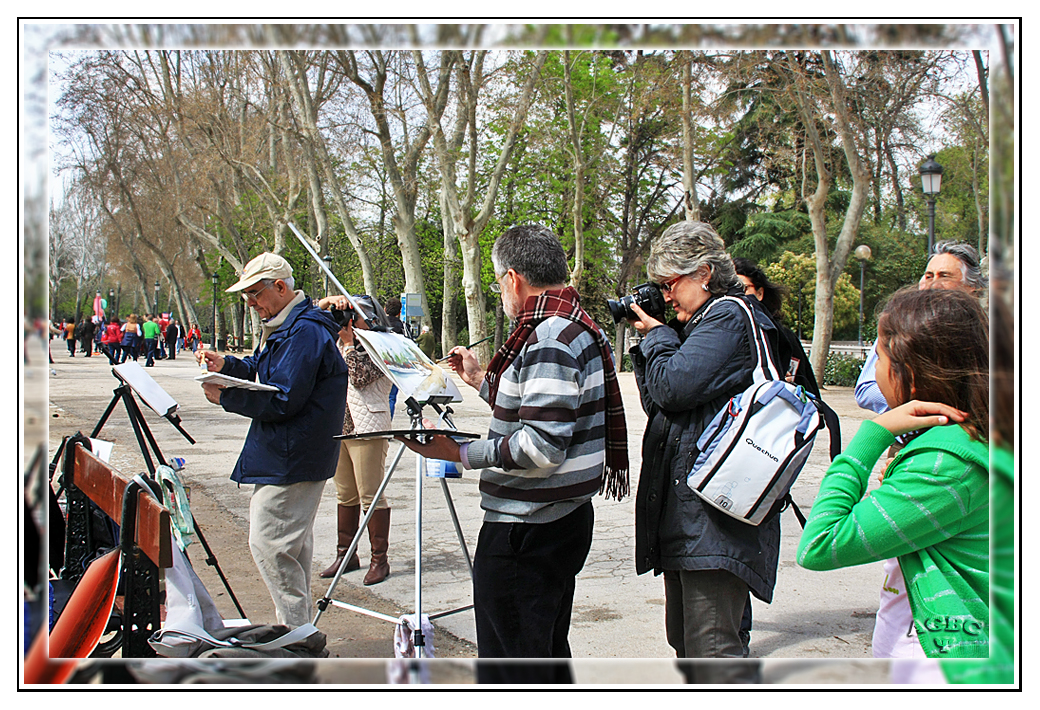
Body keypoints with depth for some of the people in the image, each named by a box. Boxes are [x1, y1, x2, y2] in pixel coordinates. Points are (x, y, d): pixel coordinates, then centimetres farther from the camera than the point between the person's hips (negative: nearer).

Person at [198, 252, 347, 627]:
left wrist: (225, 397, -15)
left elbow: (283, 401, -23)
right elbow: (259, 369, 22)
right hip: (289, 458, 11)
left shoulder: (304, 332, -20)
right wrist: (226, 365, 4)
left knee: (268, 544, -8)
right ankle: (298, 630, 27)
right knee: (293, 544, 17)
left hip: (289, 462, -11)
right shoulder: (283, 326, 15)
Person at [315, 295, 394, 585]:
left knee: (371, 496, -6)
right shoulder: (339, 343, 16)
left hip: (367, 428, -7)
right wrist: (330, 301, -1)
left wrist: (349, 342, -11)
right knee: (345, 495, 13)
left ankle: (379, 559, 1)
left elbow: (360, 377, -17)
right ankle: (345, 554, 22)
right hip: (337, 426, 7)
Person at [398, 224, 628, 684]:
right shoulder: (578, 327, 14)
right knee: (549, 655, 21)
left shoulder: (549, 339, -18)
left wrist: (460, 452, -20)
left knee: (510, 674, -3)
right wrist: (481, 379, 24)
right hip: (566, 520, 11)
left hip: (525, 531, -11)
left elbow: (541, 447, -25)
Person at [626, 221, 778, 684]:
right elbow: (655, 403, 20)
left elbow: (674, 387, -19)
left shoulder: (730, 316, -9)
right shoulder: (698, 325, 21)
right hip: (685, 509, 11)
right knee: (684, 640, 16)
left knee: (711, 650, -12)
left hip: (715, 512, -11)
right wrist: (654, 338, 11)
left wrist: (658, 335, -1)